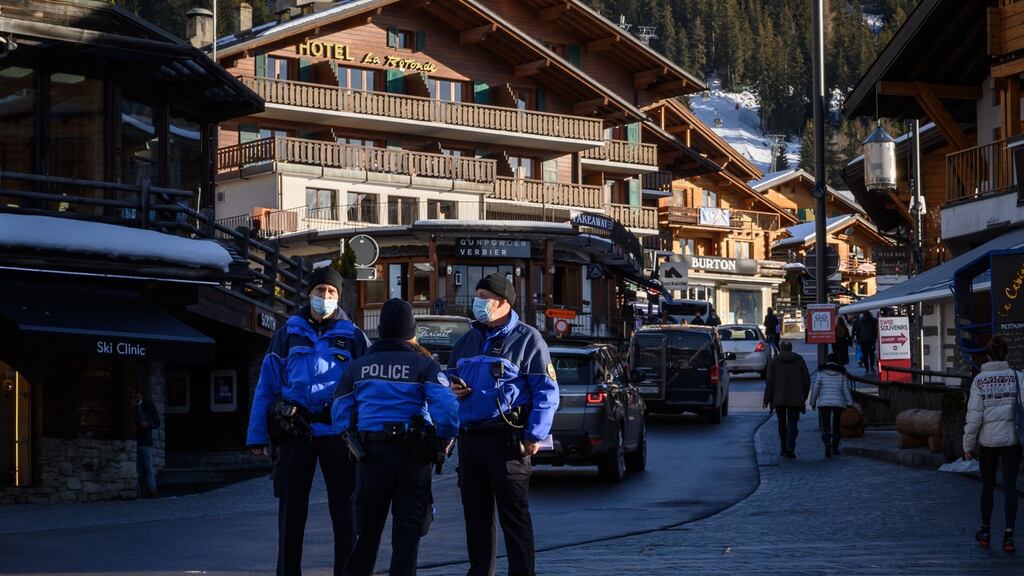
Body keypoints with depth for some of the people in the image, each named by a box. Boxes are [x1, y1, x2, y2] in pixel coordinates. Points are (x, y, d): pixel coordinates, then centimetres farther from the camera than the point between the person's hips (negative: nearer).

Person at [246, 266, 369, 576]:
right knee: (291, 507, 6)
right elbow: (267, 384, 5)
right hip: (295, 431, 1)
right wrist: (257, 434, -2)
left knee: (344, 508, 4)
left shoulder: (353, 336, 7)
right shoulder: (288, 333, 9)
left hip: (338, 432, -1)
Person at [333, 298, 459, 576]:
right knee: (408, 530, 3)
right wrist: (446, 439, -1)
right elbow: (446, 406, -17)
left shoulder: (358, 366, 8)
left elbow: (341, 414, 8)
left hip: (371, 453, 3)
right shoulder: (424, 365, -3)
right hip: (413, 455, -3)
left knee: (367, 528, 13)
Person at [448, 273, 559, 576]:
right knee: (476, 514, 12)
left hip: (506, 438, -7)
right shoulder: (467, 341, 17)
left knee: (513, 515, -6)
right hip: (469, 437, 7)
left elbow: (547, 391, -7)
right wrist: (452, 392, 3)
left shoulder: (526, 339, -3)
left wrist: (535, 435, -15)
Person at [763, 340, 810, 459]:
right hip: (796, 398, 0)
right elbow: (806, 380, 6)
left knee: (782, 424, 13)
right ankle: (790, 448, -19)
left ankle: (784, 449, 17)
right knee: (792, 424, -1)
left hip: (779, 398, 0)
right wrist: (804, 397, 17)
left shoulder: (774, 361, 0)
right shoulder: (800, 360, 5)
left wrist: (766, 400, -1)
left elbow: (769, 382, -5)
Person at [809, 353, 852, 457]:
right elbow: (846, 389, 3)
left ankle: (828, 445, -26)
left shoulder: (821, 372, 0)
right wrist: (850, 403, 9)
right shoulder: (841, 373, 4)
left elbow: (815, 388, 0)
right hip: (838, 402, 2)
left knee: (825, 426, -3)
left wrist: (813, 402, 8)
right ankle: (835, 447, 21)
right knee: (836, 425, 16)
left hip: (824, 402, -2)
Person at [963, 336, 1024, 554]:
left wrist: (968, 445, 0)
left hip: (988, 440, 1)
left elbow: (974, 415, -7)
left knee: (987, 485, 16)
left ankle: (986, 532, 27)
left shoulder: (979, 380, -5)